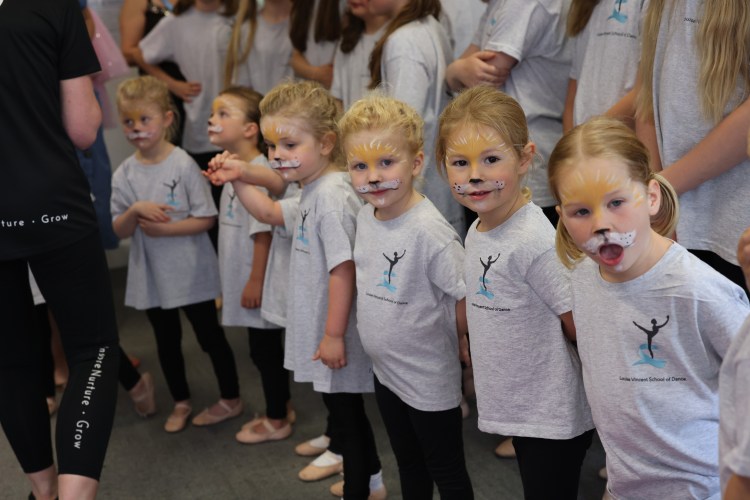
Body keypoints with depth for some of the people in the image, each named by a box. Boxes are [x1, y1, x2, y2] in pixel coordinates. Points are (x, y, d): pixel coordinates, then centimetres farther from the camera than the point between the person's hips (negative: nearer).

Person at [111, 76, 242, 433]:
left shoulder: (183, 165, -13)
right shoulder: (125, 174, -1)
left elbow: (206, 218, -14)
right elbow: (119, 230, 0)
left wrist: (164, 228, -21)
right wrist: (136, 210, -20)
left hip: (190, 271, -4)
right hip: (150, 274, 5)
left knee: (209, 336, 9)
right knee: (166, 340, 17)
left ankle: (231, 399, 26)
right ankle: (181, 402, 34)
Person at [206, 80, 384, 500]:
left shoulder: (331, 196, -24)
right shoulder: (313, 191, 7)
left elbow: (344, 269, -27)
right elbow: (273, 214, 26)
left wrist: (334, 335, -24)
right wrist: (238, 182, 15)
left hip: (336, 336, -10)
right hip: (324, 330, 10)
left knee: (346, 415, 6)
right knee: (347, 411, 24)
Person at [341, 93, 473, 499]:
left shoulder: (429, 230, -28)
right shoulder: (365, 216, -3)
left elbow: (466, 297, -23)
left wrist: (457, 340, -8)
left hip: (429, 378, -7)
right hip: (385, 371, 7)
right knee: (408, 465, 26)